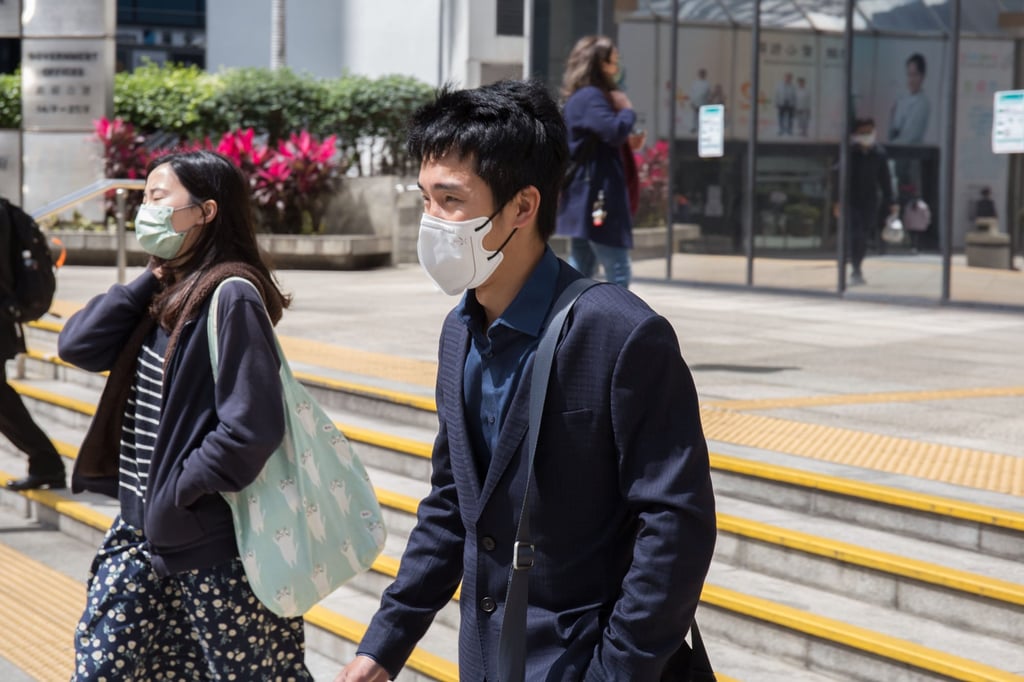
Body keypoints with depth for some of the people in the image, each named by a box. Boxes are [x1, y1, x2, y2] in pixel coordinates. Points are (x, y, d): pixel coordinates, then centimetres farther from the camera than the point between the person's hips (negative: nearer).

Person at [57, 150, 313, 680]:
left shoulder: (230, 297, -18)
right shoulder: (166, 292, 9)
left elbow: (251, 428, -24)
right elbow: (78, 345, 0)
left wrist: (177, 492, -17)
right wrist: (150, 280, -3)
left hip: (209, 538, -9)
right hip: (141, 527, 9)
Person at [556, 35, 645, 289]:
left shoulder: (581, 97, 20)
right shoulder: (590, 97, -13)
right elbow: (614, 130, -27)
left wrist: (626, 144, 11)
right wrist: (627, 109, -8)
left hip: (584, 199, 11)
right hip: (598, 199, -11)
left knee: (580, 274, 11)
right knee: (618, 273, -8)